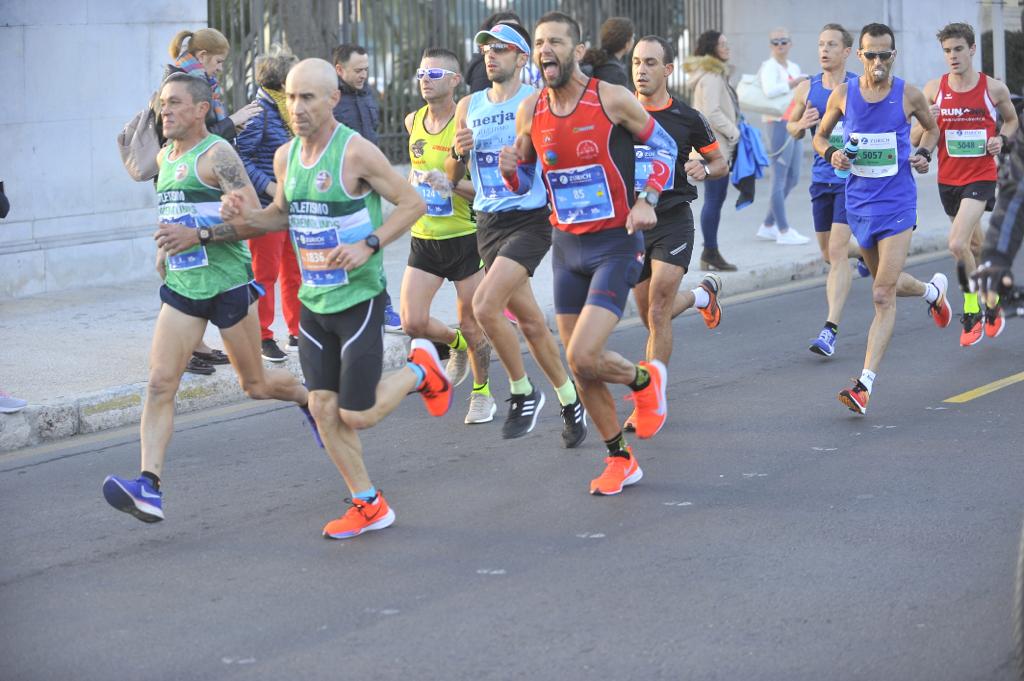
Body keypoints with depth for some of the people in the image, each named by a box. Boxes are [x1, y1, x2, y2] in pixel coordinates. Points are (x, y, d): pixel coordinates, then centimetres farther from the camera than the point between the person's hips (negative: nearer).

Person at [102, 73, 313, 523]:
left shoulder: (217, 155, -12)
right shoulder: (165, 158, 12)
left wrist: (199, 236, -29)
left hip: (229, 284, -6)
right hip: (182, 288, 6)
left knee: (256, 385, 9)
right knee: (159, 383, -11)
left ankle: (311, 400, 42)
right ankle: (149, 489, -19)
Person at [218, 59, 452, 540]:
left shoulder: (356, 152, -17)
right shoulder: (286, 157, 4)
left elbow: (412, 203, -11)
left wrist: (369, 246, -23)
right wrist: (246, 220, 0)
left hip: (359, 298, -6)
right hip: (313, 301, 6)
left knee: (356, 415, -5)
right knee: (323, 408, 3)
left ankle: (421, 369, 23)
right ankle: (368, 505, 16)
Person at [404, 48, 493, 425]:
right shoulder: (413, 122, 4)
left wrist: (453, 183, -29)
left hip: (465, 238, -5)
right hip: (423, 239, 5)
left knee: (472, 326, 5)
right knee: (413, 322, -6)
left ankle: (482, 393, 28)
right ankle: (457, 344, 26)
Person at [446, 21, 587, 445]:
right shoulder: (468, 107, 10)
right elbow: (452, 179, 15)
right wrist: (458, 153, -5)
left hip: (530, 220, -6)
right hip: (488, 224, 6)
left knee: (485, 305, -21)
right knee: (530, 322, 11)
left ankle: (522, 393, -4)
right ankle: (570, 402, 26)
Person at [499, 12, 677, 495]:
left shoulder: (612, 99, -12)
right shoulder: (530, 111, 0)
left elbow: (663, 145, 2)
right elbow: (523, 182, 13)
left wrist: (647, 200, -12)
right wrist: (510, 170, -11)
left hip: (616, 244, -5)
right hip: (566, 246, 5)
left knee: (583, 357, -18)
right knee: (580, 368, 8)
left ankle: (645, 379, 15)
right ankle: (620, 460, 25)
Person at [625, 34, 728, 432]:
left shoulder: (687, 119, -1)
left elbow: (721, 163, 11)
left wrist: (704, 169, -11)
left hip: (673, 222, -3)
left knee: (658, 315, -14)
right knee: (651, 318, 12)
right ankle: (703, 293, 44)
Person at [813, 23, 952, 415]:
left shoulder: (909, 95, -4)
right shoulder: (843, 95, -1)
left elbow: (931, 128, 15)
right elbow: (820, 136, 13)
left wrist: (924, 154, -4)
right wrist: (831, 154, -9)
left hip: (897, 204, -4)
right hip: (858, 202, 4)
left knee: (883, 295, -12)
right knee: (887, 283, 21)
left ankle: (865, 384, -16)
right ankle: (933, 290, 55)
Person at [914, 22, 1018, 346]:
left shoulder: (994, 88, -6)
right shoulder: (933, 89, -2)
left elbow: (1011, 119, 14)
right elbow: (916, 138, 3)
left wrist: (1001, 139, -6)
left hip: (981, 177, -4)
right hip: (948, 179, 4)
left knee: (957, 243, -20)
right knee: (975, 246, 18)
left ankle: (972, 313, -4)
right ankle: (992, 300, 39)